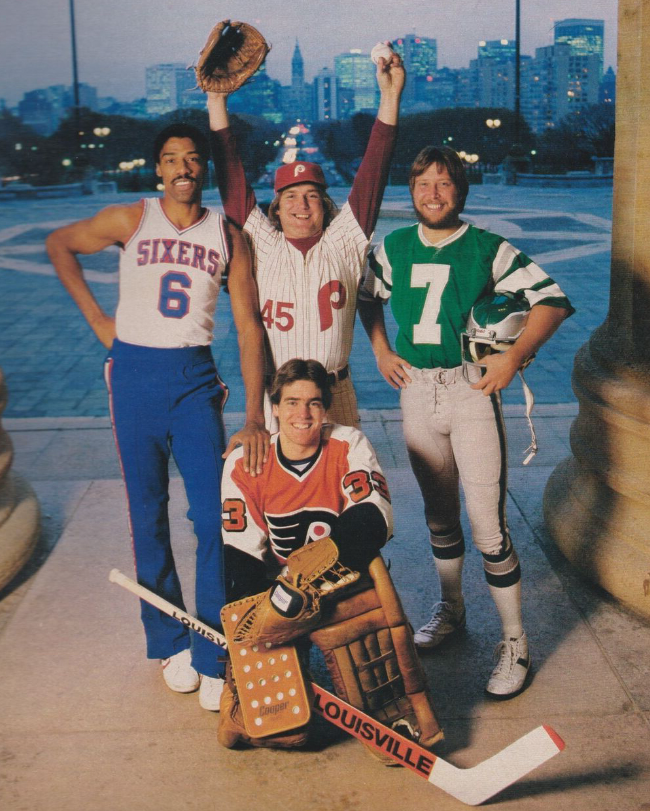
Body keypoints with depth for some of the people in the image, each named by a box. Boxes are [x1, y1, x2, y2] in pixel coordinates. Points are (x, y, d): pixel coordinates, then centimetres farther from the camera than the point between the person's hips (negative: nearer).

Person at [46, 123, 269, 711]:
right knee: (148, 517, 6)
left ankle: (213, 659, 3)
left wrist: (254, 416, -10)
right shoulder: (130, 220, 2)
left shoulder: (228, 236, 3)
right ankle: (171, 643, 21)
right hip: (134, 374, 0)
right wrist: (95, 316, 8)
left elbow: (249, 328, -1)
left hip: (194, 378, 0)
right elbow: (59, 245, 18)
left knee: (214, 516, -7)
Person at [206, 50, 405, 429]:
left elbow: (372, 173, 1)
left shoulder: (343, 243, 6)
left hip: (335, 395, 0)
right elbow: (232, 179, 4)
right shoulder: (262, 245, 6)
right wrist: (217, 104, 1)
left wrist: (390, 96, -3)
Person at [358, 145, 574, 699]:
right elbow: (368, 298, 24)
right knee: (438, 512, 17)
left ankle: (515, 643, 5)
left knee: (486, 520, -7)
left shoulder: (488, 249, -5)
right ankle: (450, 610, 36)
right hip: (416, 389, 4)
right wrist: (381, 352, 11)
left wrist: (514, 357, -14)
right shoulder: (394, 248, 7)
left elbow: (552, 300, -6)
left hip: (471, 388, -4)